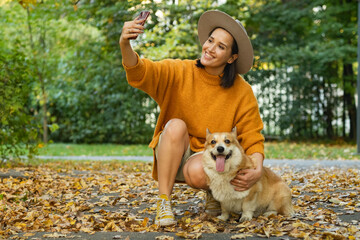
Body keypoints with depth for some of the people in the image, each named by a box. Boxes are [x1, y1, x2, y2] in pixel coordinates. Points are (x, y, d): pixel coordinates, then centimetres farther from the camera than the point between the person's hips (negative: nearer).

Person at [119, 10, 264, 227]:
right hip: (173, 158, 1)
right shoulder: (180, 72, -8)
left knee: (197, 172, -36)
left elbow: (252, 138, -4)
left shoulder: (242, 93, -7)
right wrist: (125, 45, -44)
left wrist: (257, 170, -23)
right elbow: (140, 72, -23)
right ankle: (164, 202, -21)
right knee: (176, 126, -31)